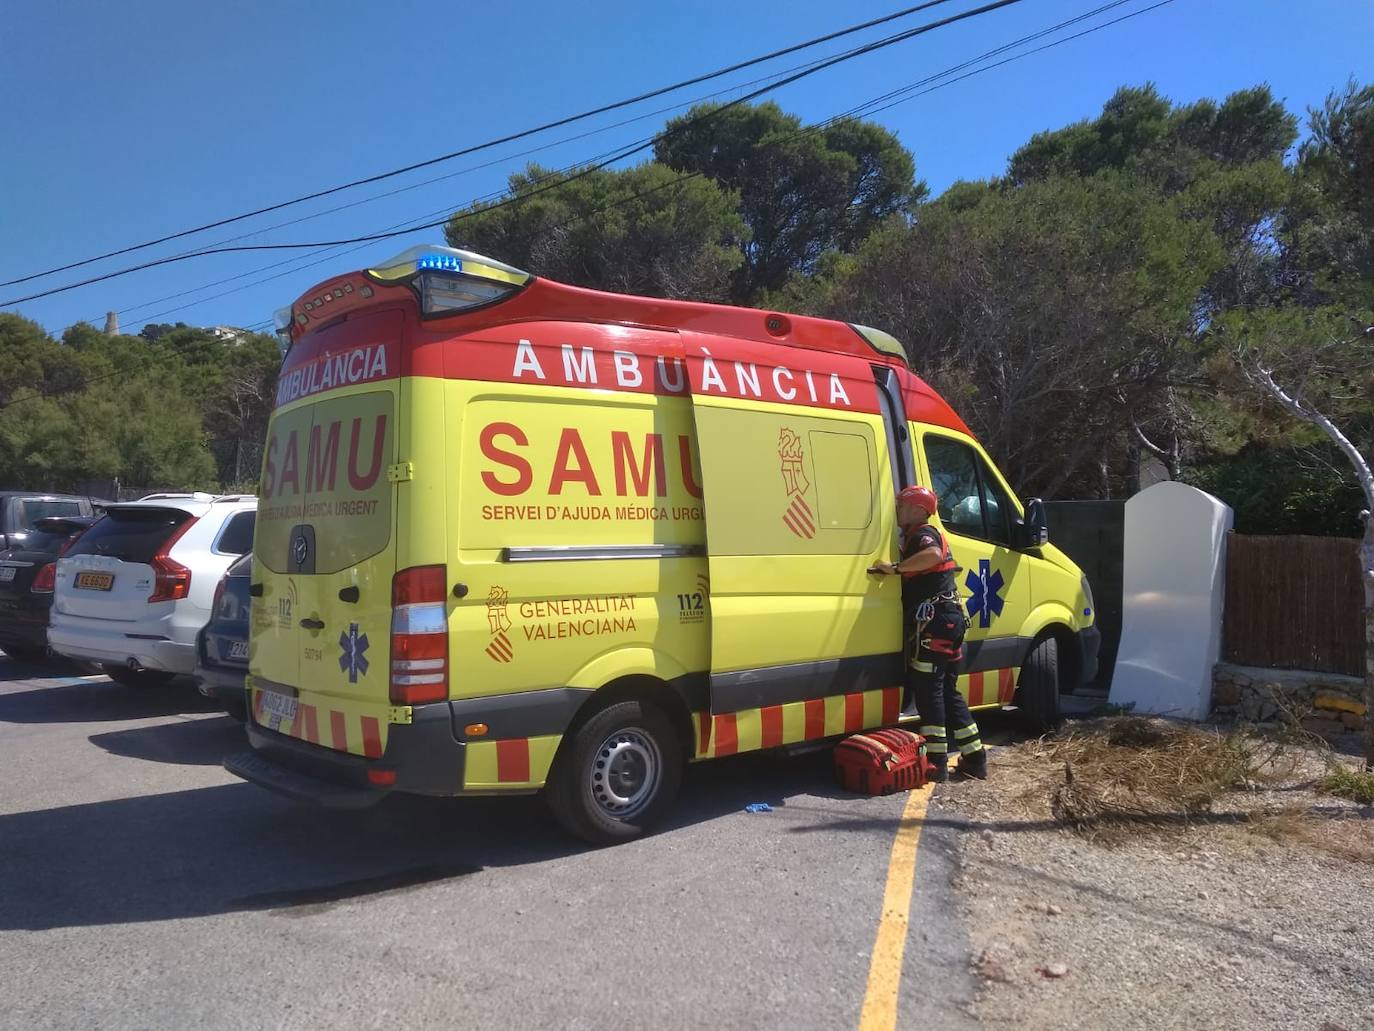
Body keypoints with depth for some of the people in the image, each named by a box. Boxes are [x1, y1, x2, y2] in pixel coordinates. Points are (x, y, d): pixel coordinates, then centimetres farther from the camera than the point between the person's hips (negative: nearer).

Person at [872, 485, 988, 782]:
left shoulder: (923, 533, -10)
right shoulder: (923, 535, 23)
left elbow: (933, 555, -32)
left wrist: (896, 567, -27)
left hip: (934, 620, -10)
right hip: (948, 618, 10)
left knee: (927, 689, -6)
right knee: (947, 690, 13)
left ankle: (936, 763, -3)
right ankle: (974, 758, 16)